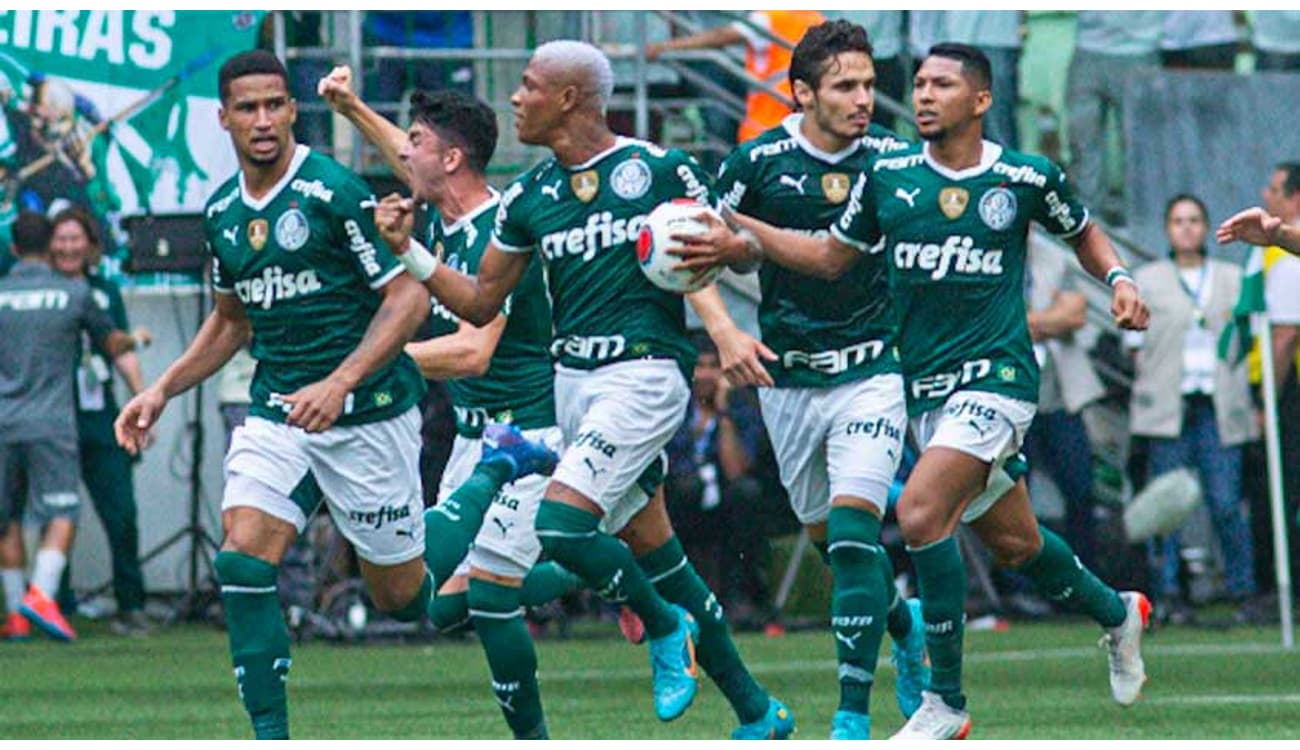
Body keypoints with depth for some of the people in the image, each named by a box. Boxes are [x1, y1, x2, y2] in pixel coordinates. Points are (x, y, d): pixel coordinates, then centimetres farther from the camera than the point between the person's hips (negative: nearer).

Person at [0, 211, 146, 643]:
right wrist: (137, 340, 35)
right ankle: (42, 593, -24)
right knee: (62, 515, -3)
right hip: (51, 423, -3)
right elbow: (112, 345, 14)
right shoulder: (74, 293, 0)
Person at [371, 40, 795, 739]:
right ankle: (757, 712, 18)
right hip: (573, 381, 7)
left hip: (645, 372, -6)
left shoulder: (659, 169, -5)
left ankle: (663, 628, 5)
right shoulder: (527, 197, 10)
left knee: (560, 523, -21)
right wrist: (407, 250, 3)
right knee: (651, 551, 8)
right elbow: (480, 302, 14)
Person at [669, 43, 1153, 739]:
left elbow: (1082, 231, 15)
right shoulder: (887, 177, 3)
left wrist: (1119, 278, -2)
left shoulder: (1027, 178, -4)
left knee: (920, 512, -23)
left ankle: (945, 703, -14)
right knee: (1013, 543, 14)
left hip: (996, 374, -5)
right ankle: (1116, 611, 45)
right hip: (924, 387, 5)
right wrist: (745, 240, 0)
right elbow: (831, 255, 12)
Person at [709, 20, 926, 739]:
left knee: (853, 531, -16)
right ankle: (905, 625, 43)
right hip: (787, 377, 2)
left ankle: (853, 713, -14)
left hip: (872, 374, -2)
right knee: (824, 535, 12)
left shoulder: (894, 158, -5)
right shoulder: (757, 162, -7)